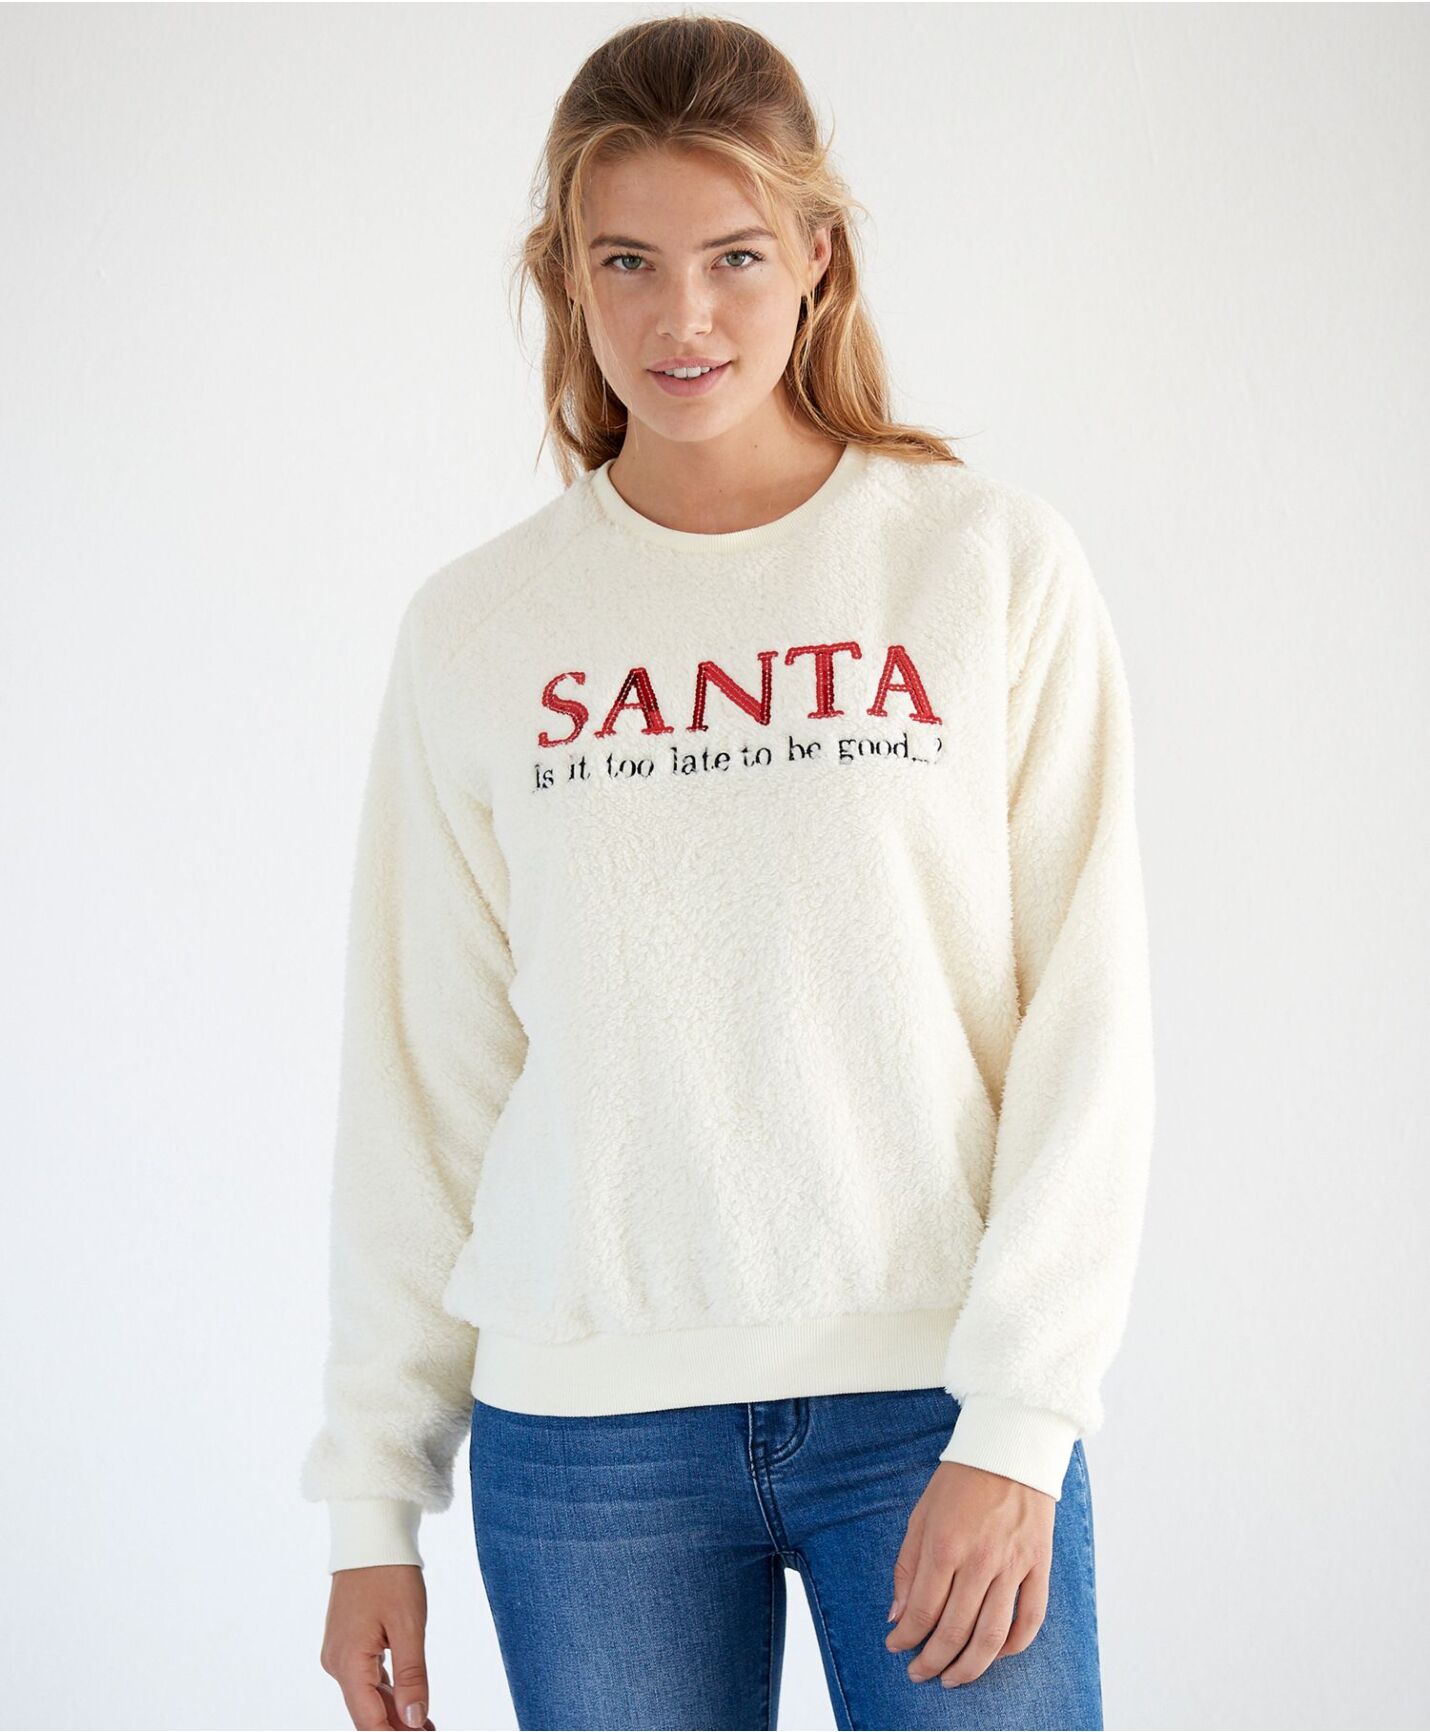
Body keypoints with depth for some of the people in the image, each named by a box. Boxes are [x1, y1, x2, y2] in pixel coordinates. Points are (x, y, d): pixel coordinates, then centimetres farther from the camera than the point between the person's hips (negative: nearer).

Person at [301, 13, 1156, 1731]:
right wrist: (372, 1500, 6)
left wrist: (1016, 1424, -10)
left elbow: (1086, 1020, -3)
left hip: (940, 1395, -1)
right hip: (585, 1424, 1)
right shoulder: (476, 628, 5)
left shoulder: (995, 563, 0)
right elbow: (419, 1081, 7)